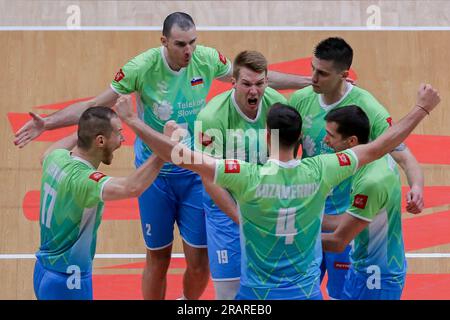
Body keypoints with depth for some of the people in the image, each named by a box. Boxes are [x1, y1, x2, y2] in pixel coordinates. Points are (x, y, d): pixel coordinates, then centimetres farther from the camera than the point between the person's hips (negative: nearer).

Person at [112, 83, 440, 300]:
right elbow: (380, 146, -4)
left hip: (257, 294, -2)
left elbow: (185, 159, -24)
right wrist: (422, 108, 6)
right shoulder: (319, 172, -14)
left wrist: (133, 122, -16)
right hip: (306, 291, 2)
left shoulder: (248, 177, -22)